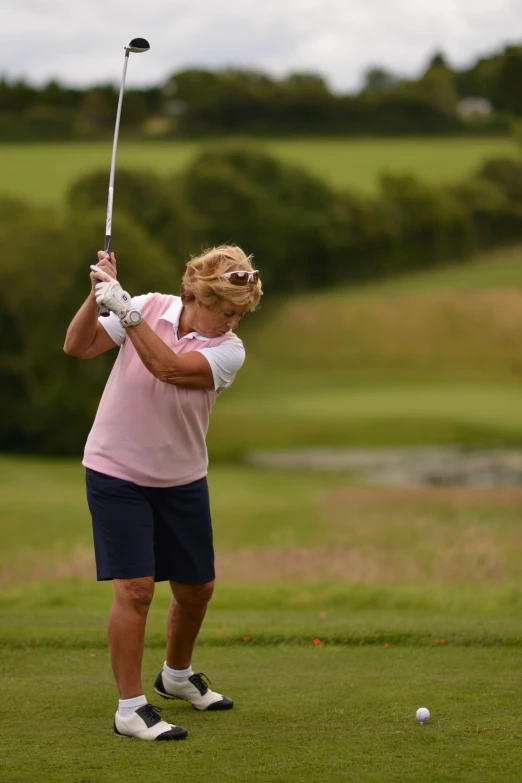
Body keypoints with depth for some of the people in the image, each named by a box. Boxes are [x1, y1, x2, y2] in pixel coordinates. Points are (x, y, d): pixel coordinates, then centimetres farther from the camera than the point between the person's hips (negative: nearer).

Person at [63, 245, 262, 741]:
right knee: (135, 588, -12)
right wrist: (97, 296, -28)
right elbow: (78, 347, -13)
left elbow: (170, 368, -30)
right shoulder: (150, 309, -10)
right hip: (116, 472, -3)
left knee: (197, 588, 12)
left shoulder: (229, 351, -12)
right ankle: (130, 709, -4)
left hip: (182, 481, 3)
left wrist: (126, 312, -34)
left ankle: (177, 675, 40)